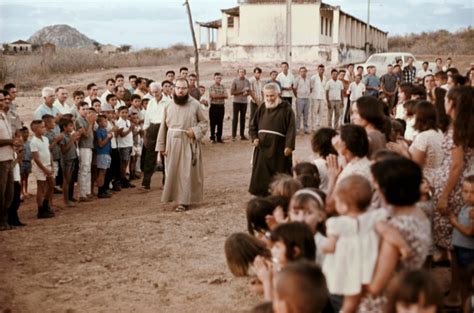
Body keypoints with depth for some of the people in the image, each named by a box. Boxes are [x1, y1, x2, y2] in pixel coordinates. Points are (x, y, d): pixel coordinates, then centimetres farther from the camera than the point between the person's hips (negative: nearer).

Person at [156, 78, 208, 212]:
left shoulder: (195, 104, -5)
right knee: (173, 171, 9)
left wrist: (195, 131, -16)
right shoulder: (169, 105, 4)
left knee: (187, 172, -2)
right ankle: (174, 195, 25)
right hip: (172, 143, 3)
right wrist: (161, 145, 5)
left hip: (189, 143, -3)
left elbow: (204, 122, 2)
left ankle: (184, 201, 4)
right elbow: (164, 126, 7)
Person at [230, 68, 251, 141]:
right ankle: (234, 135, -2)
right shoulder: (235, 81, -3)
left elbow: (249, 92, 13)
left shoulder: (247, 81, 9)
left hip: (244, 102, 4)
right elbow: (232, 92, -8)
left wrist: (246, 93, -11)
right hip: (236, 102, -4)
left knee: (243, 118, 6)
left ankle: (242, 135, 11)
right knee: (235, 118, -3)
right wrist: (242, 91, -13)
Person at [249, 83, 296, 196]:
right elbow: (253, 124, 16)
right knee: (260, 175, 5)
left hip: (279, 148, -4)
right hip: (262, 146, 4)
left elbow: (291, 128, -9)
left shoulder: (286, 108, -4)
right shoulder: (262, 108, 10)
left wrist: (289, 146, -18)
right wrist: (254, 138, -1)